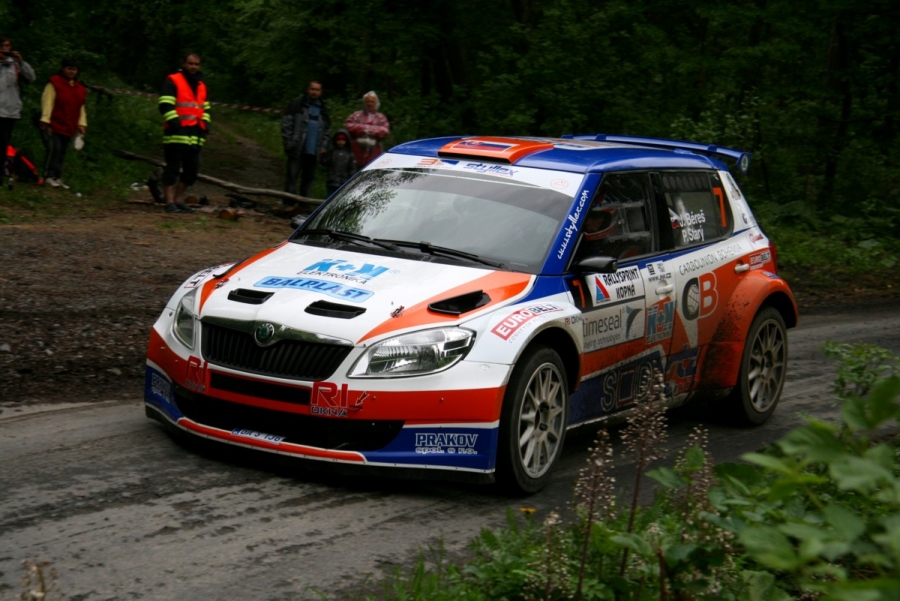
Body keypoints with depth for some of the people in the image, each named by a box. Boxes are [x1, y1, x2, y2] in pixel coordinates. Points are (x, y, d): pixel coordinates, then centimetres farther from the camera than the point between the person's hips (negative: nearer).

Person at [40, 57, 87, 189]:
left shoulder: (80, 88, 14)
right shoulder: (54, 83, -6)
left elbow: (81, 107, 17)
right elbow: (47, 102, -11)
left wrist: (82, 124, 9)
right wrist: (45, 121, -17)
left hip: (68, 127, 6)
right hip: (54, 125, -6)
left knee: (62, 153, 8)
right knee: (54, 149, -17)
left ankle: (57, 178, 13)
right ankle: (49, 176, -13)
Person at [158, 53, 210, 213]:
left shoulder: (201, 85, 21)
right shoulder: (173, 81, -2)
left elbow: (205, 108, 29)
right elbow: (165, 105, -10)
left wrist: (205, 123, 13)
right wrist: (174, 121, -20)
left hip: (194, 136, 8)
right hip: (176, 134, -7)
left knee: (192, 169, 9)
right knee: (173, 168, -6)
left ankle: (179, 200, 18)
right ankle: (170, 202, -5)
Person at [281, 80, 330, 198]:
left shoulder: (323, 110, 16)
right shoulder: (297, 105, 1)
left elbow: (327, 130, 19)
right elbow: (286, 123, -3)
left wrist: (323, 147, 7)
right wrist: (289, 142, -10)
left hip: (314, 152, 5)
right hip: (297, 149, -5)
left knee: (309, 177, 10)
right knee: (292, 176, -7)